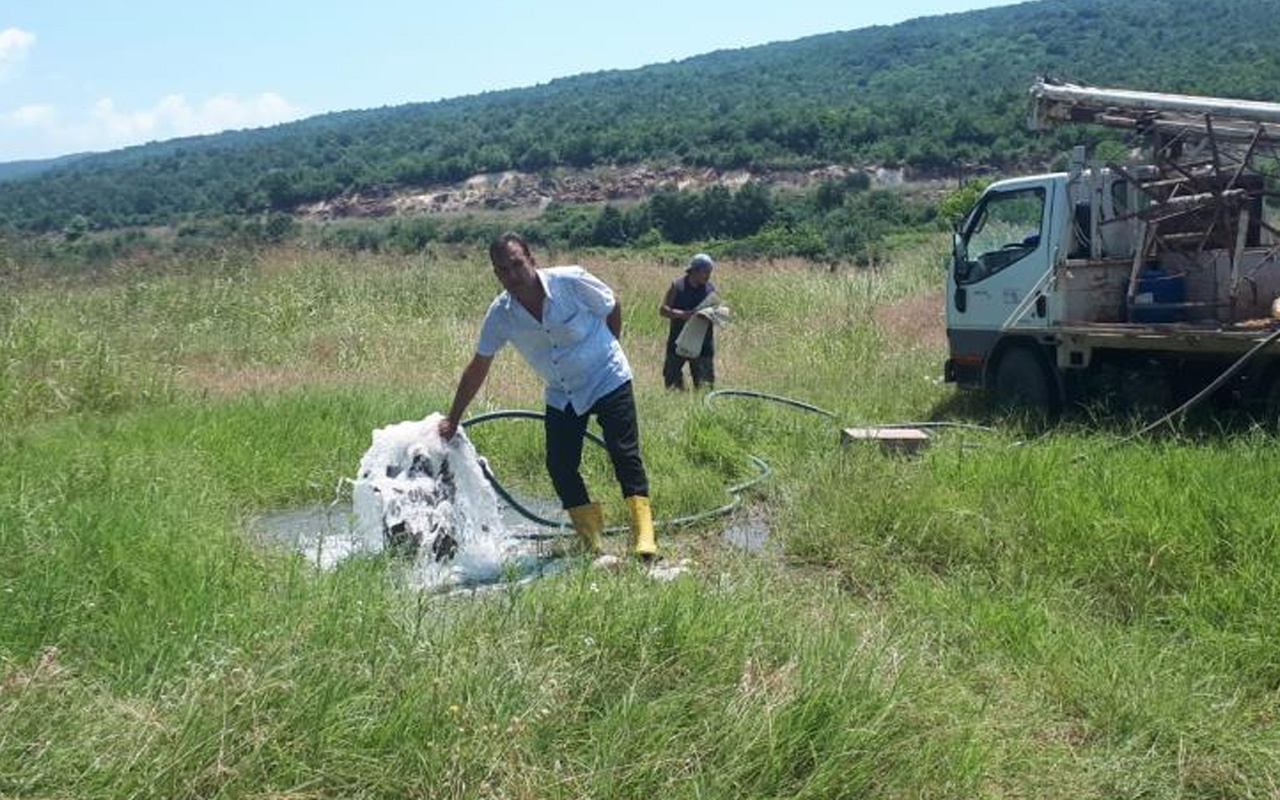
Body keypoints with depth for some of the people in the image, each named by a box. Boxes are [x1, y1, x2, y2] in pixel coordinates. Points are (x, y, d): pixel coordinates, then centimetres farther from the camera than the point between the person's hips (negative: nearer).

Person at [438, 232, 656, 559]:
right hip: (561, 395, 4)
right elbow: (478, 368, -3)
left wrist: (607, 350, 6)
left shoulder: (571, 281, -22)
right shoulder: (500, 314, -12)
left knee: (624, 454, -12)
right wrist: (452, 420, 1)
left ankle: (643, 532, -8)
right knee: (559, 465, -3)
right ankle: (593, 541, 9)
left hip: (607, 381, -4)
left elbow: (613, 306, -3)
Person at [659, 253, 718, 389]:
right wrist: (680, 314, -22)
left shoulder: (710, 288, 3)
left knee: (704, 385, 1)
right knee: (671, 380, 4)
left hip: (702, 344, 1)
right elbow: (662, 309, -5)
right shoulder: (677, 285, -4)